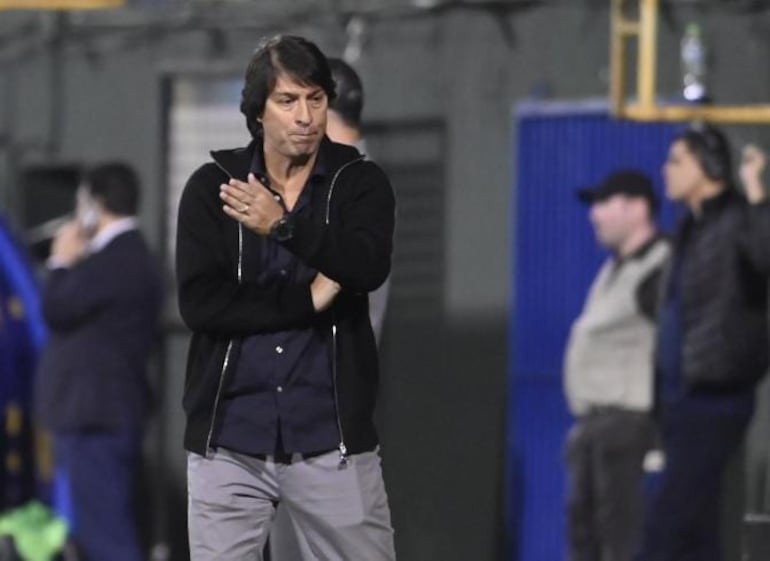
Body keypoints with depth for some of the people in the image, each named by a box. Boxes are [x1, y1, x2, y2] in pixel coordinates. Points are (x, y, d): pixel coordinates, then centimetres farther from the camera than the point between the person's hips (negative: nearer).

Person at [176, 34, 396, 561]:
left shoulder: (360, 182, 3)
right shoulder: (212, 187, 3)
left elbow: (369, 267, -17)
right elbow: (199, 302, -8)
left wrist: (284, 225, -28)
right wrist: (308, 299, -12)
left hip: (332, 439, 0)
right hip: (229, 442, 0)